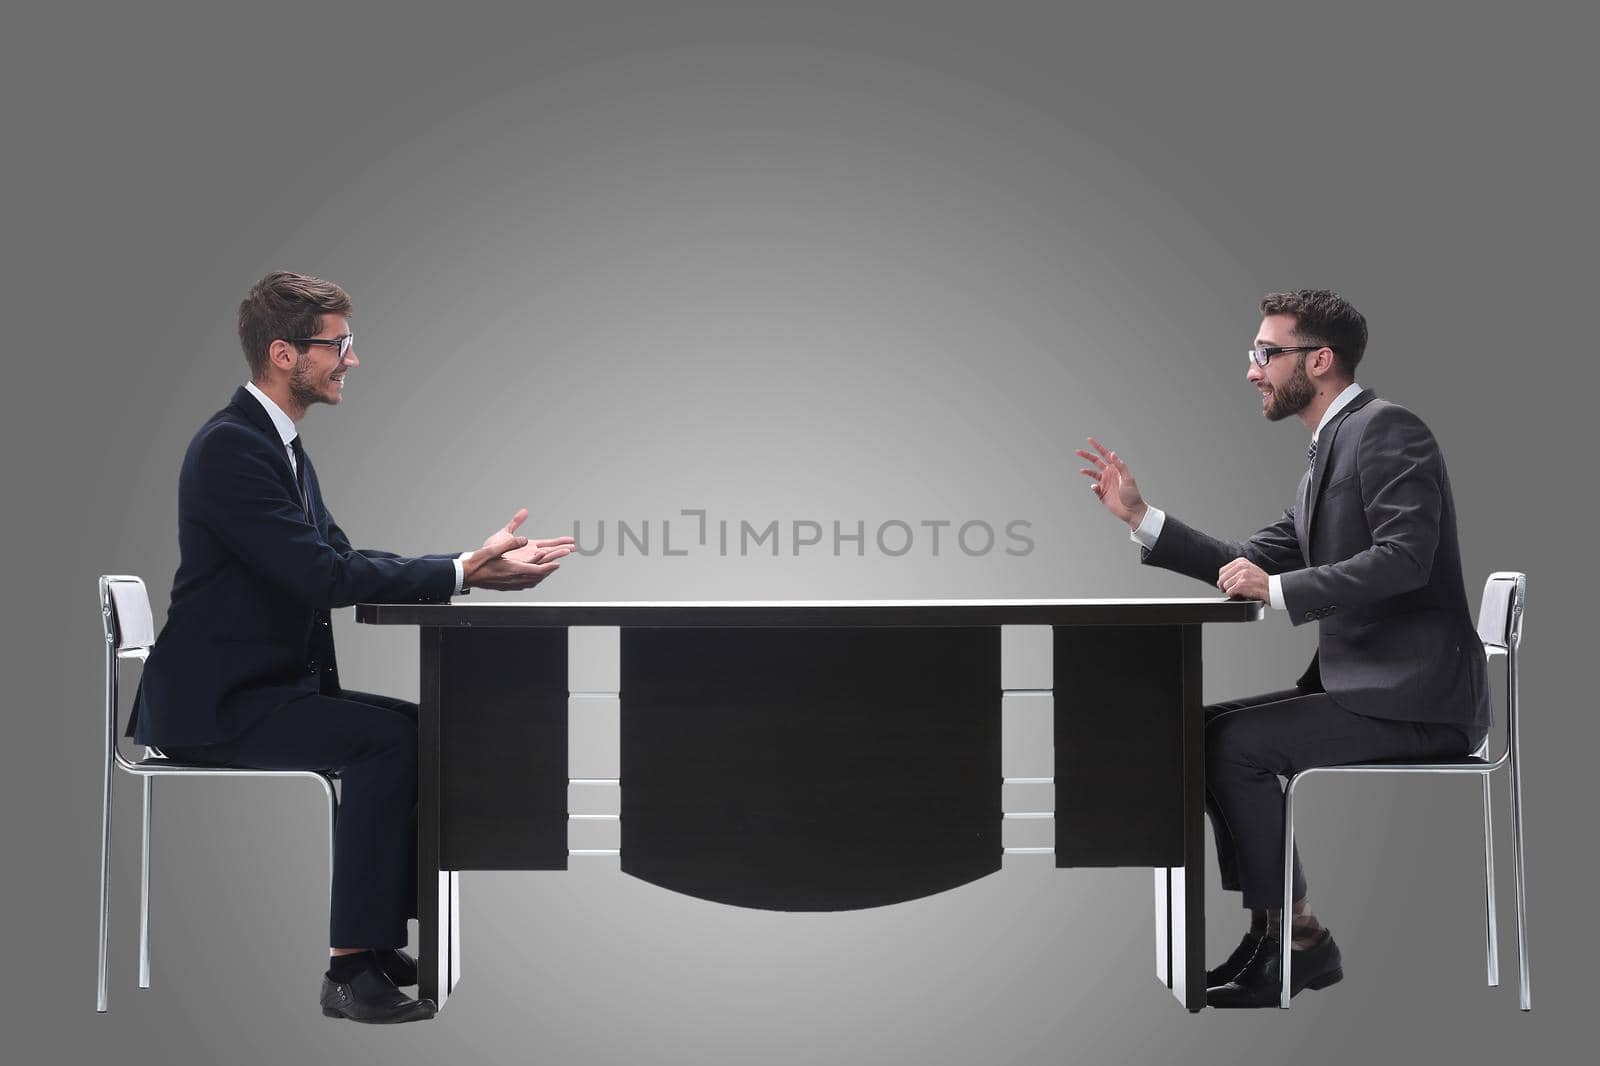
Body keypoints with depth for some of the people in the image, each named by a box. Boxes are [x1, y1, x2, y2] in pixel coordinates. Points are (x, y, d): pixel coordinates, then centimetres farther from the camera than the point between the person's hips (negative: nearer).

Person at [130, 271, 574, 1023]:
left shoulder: (278, 445, 14)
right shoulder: (231, 447, -18)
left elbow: (342, 559, 12)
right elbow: (323, 575, -26)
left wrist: (471, 564, -1)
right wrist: (462, 575, -24)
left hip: (267, 685, 10)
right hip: (216, 704, -10)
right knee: (388, 738, -23)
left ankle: (381, 940, 9)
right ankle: (352, 968, -20)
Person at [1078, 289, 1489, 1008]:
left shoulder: (1385, 430, -12)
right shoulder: (1330, 447, 19)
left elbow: (1404, 559, -26)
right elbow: (1254, 564, 18)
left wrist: (1278, 590, -23)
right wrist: (1140, 516, 12)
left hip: (1415, 697, -10)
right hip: (1362, 681, 10)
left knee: (1235, 743, -18)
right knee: (1199, 732, 4)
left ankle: (1298, 938, -5)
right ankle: (1272, 930, 7)